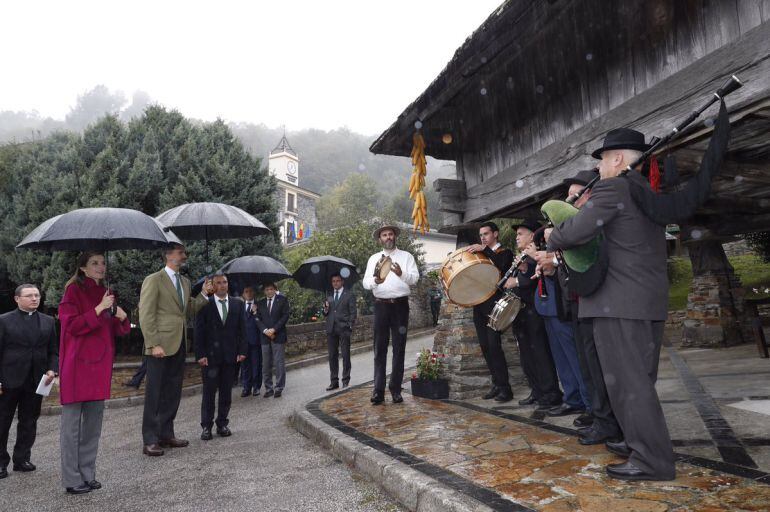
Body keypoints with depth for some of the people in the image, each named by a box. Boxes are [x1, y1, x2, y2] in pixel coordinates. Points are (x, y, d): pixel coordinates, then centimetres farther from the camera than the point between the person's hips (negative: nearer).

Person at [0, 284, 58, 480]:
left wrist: (52, 370, -5)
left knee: (29, 423, 10)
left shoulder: (48, 321, 9)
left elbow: (53, 351, 11)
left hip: (36, 382, 3)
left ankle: (22, 459, 21)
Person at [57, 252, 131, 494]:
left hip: (100, 363, 7)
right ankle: (71, 479, 9)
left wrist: (122, 318, -5)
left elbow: (115, 331, 16)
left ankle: (88, 474, 21)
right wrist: (98, 310, -21)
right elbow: (71, 325, -13)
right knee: (72, 423, 0)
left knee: (94, 421, 11)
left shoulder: (106, 293, 13)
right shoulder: (74, 290, -5)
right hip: (77, 365, -6)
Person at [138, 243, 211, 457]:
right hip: (161, 345, -7)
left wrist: (204, 294, 4)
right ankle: (150, 441, 9)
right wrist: (154, 344, -18)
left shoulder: (185, 282, 16)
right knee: (154, 394, 1)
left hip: (179, 345, 7)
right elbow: (146, 316, -12)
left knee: (173, 393, 13)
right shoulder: (153, 280, -6)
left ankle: (166, 434, 24)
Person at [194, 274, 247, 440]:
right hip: (210, 355, -2)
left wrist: (242, 351, -1)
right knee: (209, 392, 4)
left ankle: (222, 424, 19)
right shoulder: (205, 305, -1)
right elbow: (199, 331, -3)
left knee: (226, 392, 8)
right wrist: (200, 354, -10)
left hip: (231, 355, 2)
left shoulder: (237, 304, 7)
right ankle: (206, 426, 13)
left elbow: (242, 329, 7)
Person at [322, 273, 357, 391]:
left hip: (344, 328, -4)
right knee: (332, 356, 6)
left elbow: (353, 312, 0)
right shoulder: (329, 295, 15)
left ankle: (346, 380, 10)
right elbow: (326, 314, 18)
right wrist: (325, 310, -5)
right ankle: (334, 382, 12)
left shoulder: (349, 294, 4)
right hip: (331, 329, 4)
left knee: (345, 355, 1)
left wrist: (350, 326, -10)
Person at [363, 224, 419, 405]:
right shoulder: (374, 259, 12)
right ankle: (378, 390, 1)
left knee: (399, 348, 2)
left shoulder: (406, 256, 8)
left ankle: (396, 390, 10)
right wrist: (375, 281, -19)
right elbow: (366, 282, 3)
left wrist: (401, 274, -23)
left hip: (400, 304, -1)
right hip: (381, 305, 1)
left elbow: (415, 278, -3)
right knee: (380, 349, -1)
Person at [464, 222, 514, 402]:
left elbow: (502, 267, -18)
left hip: (494, 304, -6)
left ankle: (505, 388, -5)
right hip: (479, 305, 6)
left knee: (493, 345, -13)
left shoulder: (505, 252, 4)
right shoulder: (480, 254, 20)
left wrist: (485, 250, -21)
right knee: (485, 346, 5)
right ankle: (496, 384, 14)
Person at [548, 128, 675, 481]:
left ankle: (652, 460, 2)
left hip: (620, 303, -10)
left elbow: (577, 231, -21)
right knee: (640, 378, 18)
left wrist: (552, 239, 0)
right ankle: (641, 442, 29)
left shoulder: (612, 188, -11)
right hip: (650, 301, 10)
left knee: (626, 380, -3)